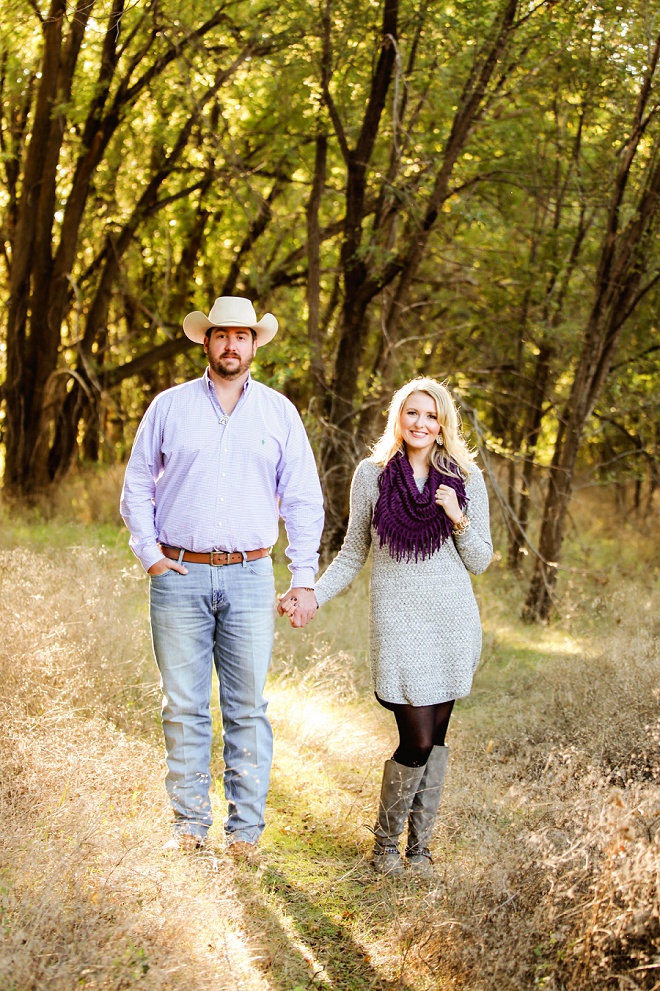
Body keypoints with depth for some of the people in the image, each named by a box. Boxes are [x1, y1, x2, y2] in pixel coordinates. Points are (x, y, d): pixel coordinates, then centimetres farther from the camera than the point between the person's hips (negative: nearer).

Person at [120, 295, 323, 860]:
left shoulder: (280, 412, 9)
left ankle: (246, 828, 8)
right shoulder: (170, 406, 8)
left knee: (248, 707, 0)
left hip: (249, 577, 0)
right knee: (184, 705, 2)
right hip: (180, 576, 0)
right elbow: (137, 485, 13)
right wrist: (149, 553, 0)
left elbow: (303, 500, 10)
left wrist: (305, 578, 3)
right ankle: (190, 822, 11)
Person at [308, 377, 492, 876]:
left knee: (436, 737, 6)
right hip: (398, 623, -2)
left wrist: (458, 518, -10)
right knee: (418, 742, -8)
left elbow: (481, 561, 7)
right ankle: (386, 843, 15)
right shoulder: (372, 475, 3)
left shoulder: (466, 479, 5)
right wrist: (313, 596, -3)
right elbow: (353, 555, 9)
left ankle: (419, 846, 21)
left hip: (454, 623, 2)